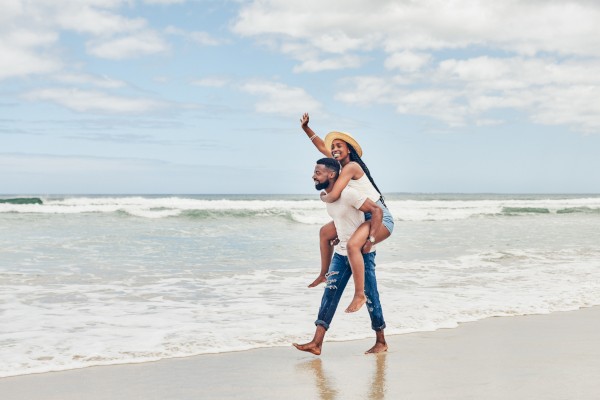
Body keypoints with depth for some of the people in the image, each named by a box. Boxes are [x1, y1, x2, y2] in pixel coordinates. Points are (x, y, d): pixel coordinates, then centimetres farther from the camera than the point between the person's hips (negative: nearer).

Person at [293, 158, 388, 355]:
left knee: (369, 296, 2)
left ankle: (381, 342, 18)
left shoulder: (348, 194, -22)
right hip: (341, 252, 8)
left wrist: (370, 241, -27)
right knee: (330, 293, 0)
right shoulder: (326, 195, 5)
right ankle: (316, 343, -1)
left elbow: (377, 210, -24)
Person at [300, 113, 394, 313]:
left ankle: (360, 295, -28)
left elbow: (334, 196, -27)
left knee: (353, 245, -36)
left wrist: (323, 197, -5)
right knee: (325, 232, 21)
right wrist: (306, 128, 18)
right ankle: (324, 274, 31)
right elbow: (322, 147, 22)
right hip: (364, 217, 11)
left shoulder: (351, 167, -19)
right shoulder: (342, 164, 8)